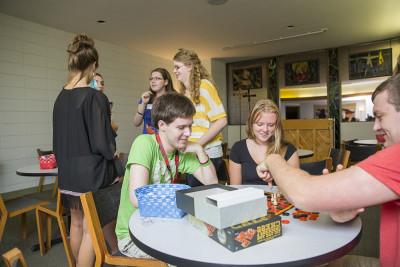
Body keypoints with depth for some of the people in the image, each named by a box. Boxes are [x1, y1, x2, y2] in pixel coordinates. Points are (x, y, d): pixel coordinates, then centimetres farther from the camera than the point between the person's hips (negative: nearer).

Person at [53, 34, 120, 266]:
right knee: (92, 230, 3)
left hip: (67, 173, 7)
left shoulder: (61, 98, 3)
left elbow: (60, 136, 11)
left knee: (77, 224, 20)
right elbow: (103, 142, -18)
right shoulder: (95, 97, -18)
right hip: (92, 172, -7)